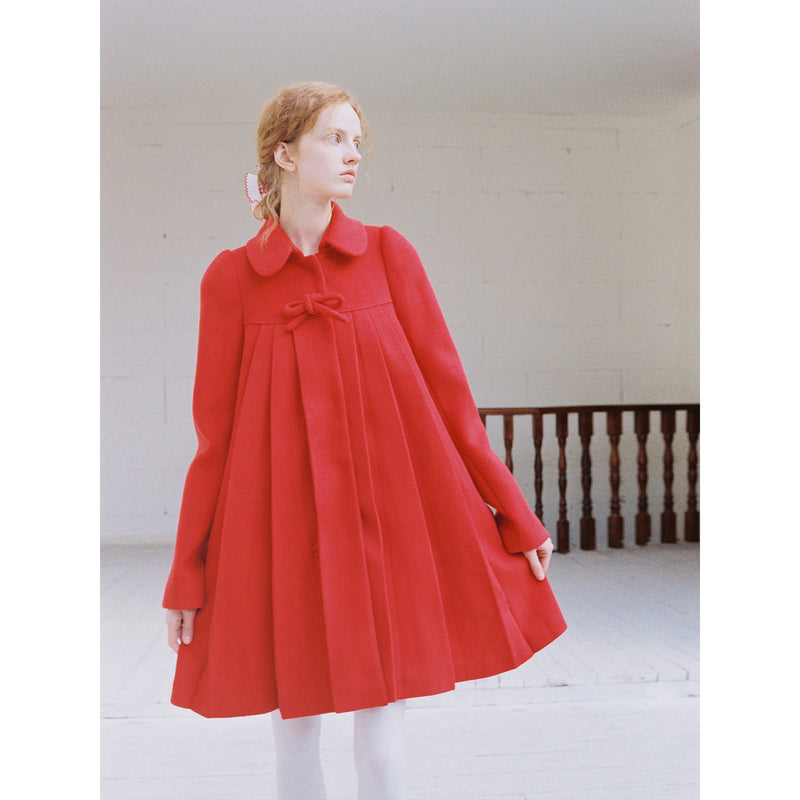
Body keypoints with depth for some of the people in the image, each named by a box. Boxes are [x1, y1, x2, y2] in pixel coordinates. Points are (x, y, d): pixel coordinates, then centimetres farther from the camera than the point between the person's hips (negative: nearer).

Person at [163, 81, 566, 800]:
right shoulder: (231, 276, 1)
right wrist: (187, 575, 4)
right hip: (282, 523, 0)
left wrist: (516, 515, 4)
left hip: (392, 517, 1)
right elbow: (215, 431, 4)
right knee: (294, 725, 9)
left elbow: (447, 390, 5)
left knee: (383, 737, 5)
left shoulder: (387, 253, 4)